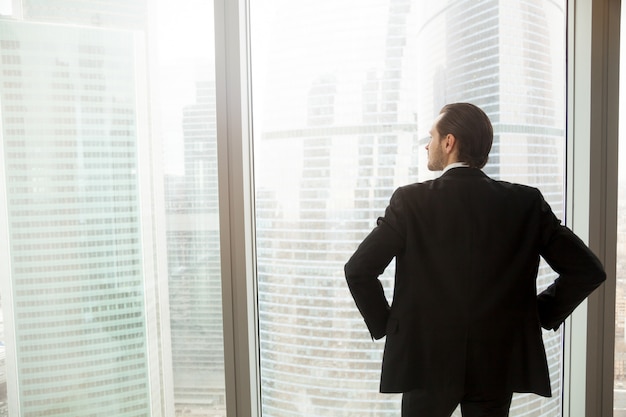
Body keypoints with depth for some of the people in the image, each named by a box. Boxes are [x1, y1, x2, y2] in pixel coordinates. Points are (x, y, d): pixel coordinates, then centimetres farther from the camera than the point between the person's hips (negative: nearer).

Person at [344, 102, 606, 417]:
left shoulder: (411, 200, -11)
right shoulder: (527, 202, -2)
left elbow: (358, 269, -13)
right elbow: (587, 269, 1)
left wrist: (383, 324, 1)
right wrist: (542, 314, 9)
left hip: (427, 360, -2)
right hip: (499, 366, 3)